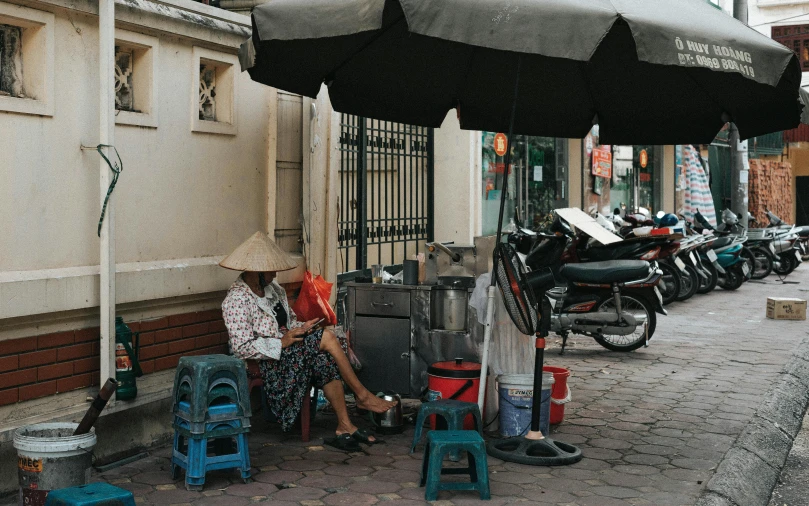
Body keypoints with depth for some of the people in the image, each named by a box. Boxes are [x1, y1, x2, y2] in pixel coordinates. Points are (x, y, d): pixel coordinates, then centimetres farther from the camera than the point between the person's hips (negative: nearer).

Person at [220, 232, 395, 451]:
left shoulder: (273, 289, 13)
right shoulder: (237, 301, -15)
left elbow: (290, 320, 22)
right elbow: (242, 348, -21)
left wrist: (301, 327, -2)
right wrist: (282, 342, -22)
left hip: (286, 351, 8)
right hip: (268, 364, -8)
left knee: (325, 359, -20)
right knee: (326, 337, -20)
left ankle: (344, 427, -19)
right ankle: (362, 395, -8)